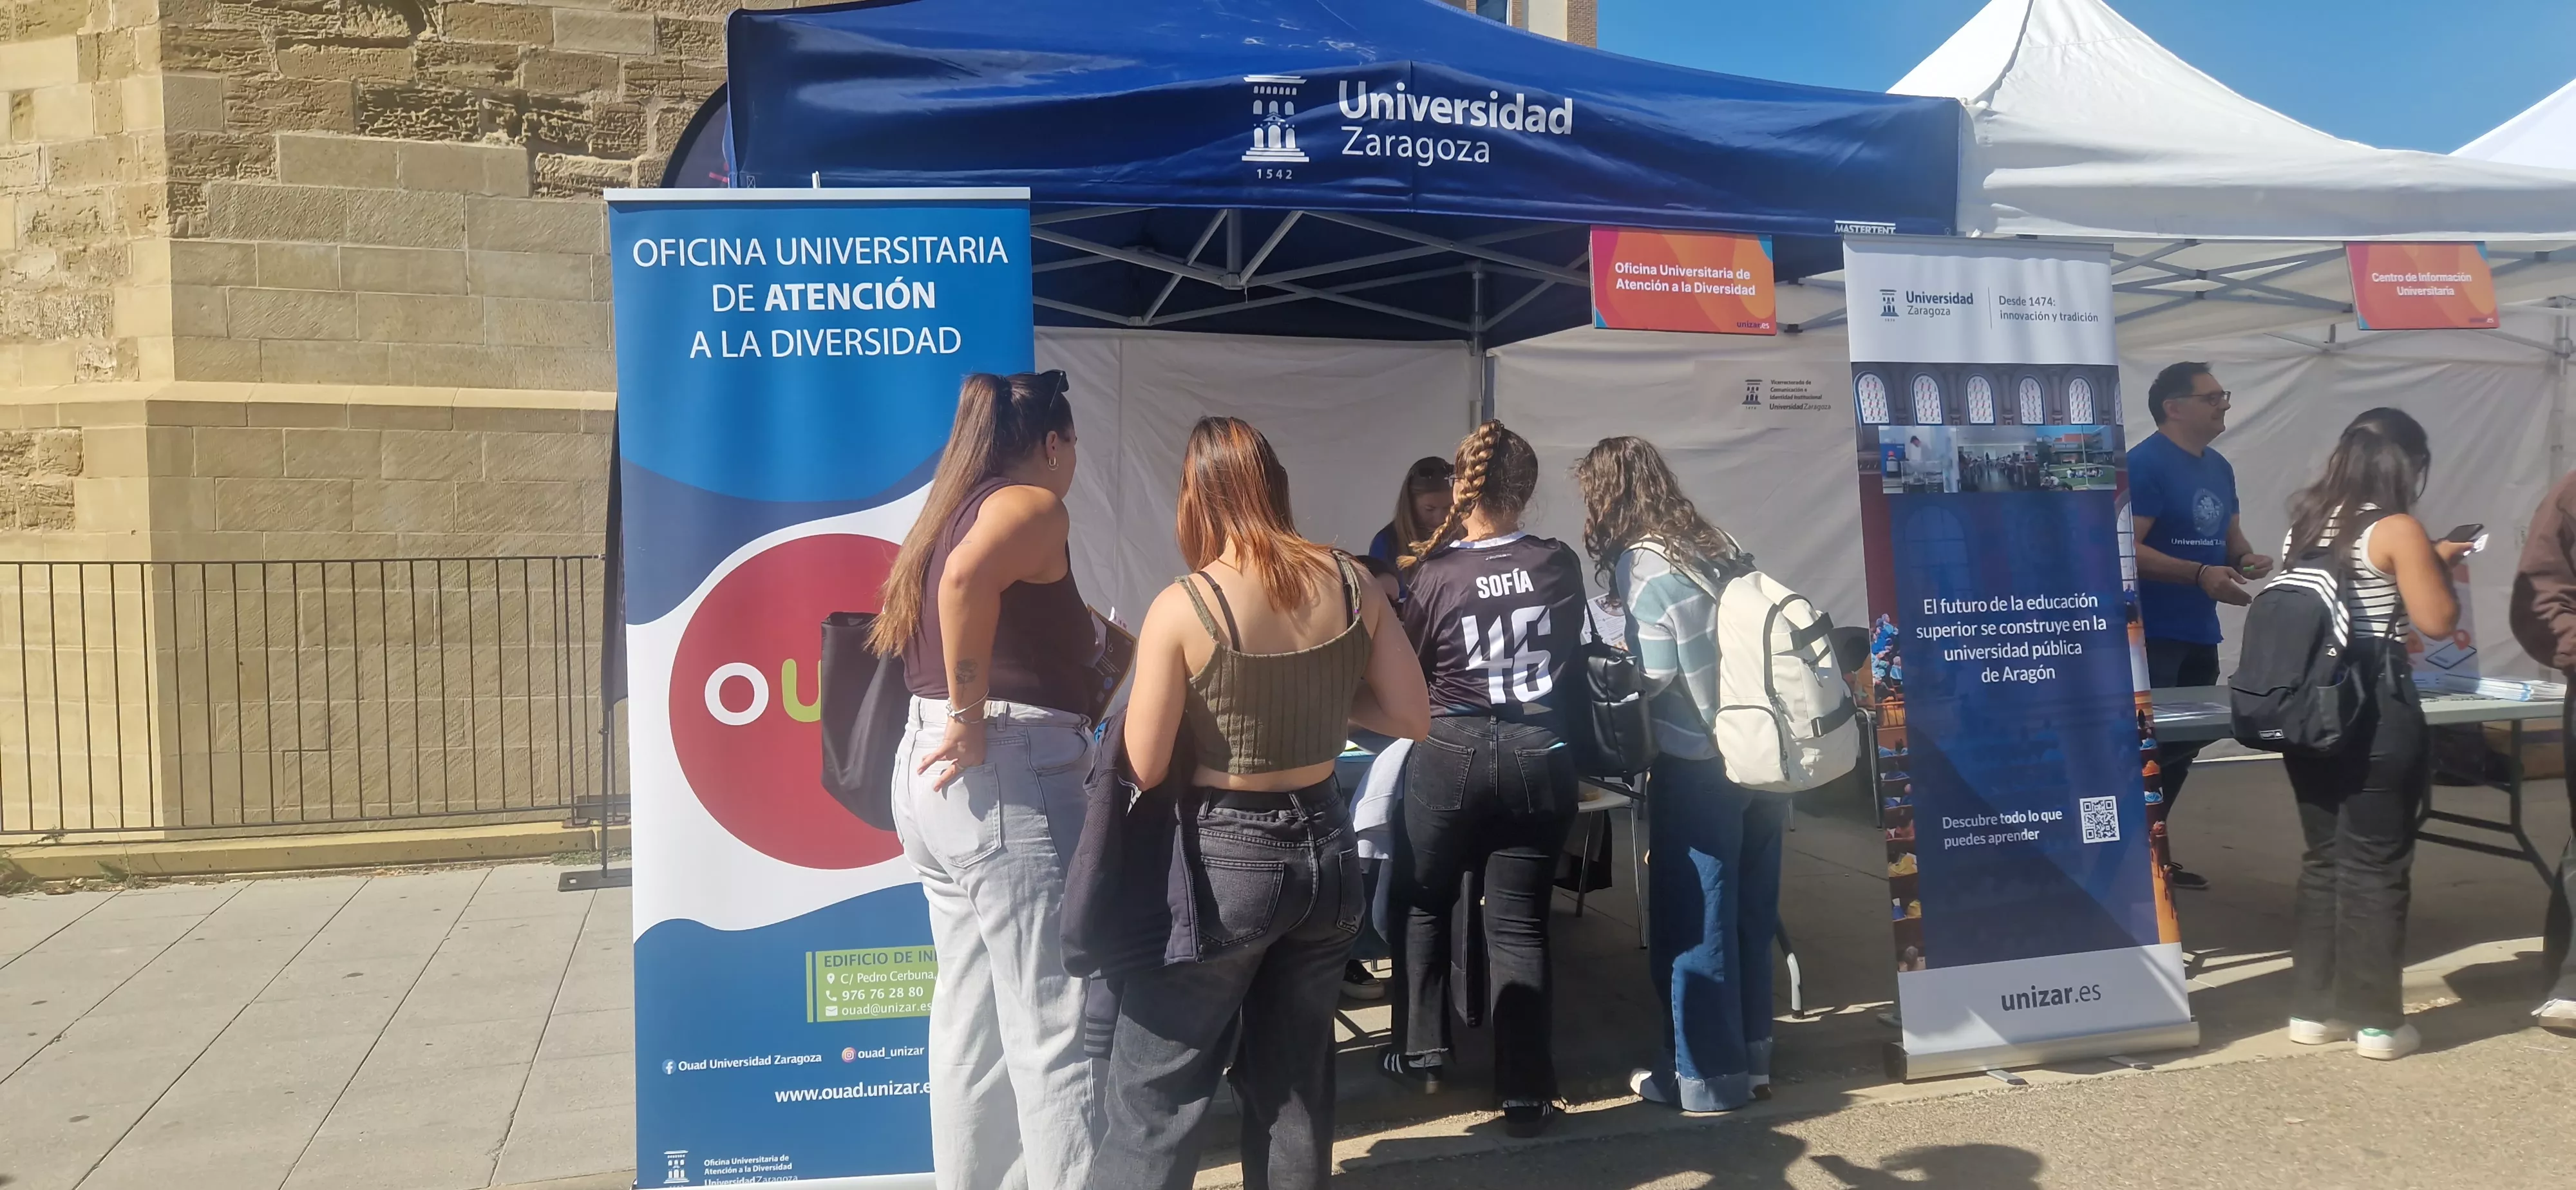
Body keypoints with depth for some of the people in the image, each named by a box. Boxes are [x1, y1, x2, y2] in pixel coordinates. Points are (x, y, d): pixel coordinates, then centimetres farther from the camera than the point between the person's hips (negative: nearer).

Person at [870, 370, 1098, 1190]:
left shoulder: (950, 513, 19)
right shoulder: (1033, 505, -8)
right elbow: (969, 578, -29)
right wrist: (971, 721, -23)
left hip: (937, 778, 9)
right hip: (1007, 780, -9)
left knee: (973, 1020, 16)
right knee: (1056, 1029, -4)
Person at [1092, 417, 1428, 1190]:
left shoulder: (1182, 608, -15)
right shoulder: (1350, 586, -3)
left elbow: (1144, 770, -13)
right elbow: (1414, 717, 3)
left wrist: (1157, 690, 5)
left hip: (1225, 859, -5)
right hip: (1324, 847, 5)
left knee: (1153, 1097, 7)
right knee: (1296, 1085, 18)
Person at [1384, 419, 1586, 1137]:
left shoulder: (1435, 574, -12)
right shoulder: (1561, 565, -4)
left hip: (1453, 753, -2)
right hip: (1539, 754, 2)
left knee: (1421, 904, 19)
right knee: (1518, 925, 8)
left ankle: (1420, 1056, 25)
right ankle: (1525, 1093, 11)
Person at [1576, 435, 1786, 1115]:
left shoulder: (1644, 565, -11)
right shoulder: (1717, 546, 11)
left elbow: (1653, 674, -15)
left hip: (1697, 766, -7)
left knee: (1692, 922, 4)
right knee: (1750, 913, 15)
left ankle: (1708, 1077, 12)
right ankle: (1751, 1059, 25)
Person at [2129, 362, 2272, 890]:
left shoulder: (2220, 468, 14)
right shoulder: (2144, 464, -13)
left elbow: (2232, 540, 22)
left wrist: (2247, 560, -1)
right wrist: (2201, 574, -28)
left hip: (2200, 633, 9)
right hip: (2150, 635, -9)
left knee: (2181, 746, 13)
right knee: (2148, 745, -7)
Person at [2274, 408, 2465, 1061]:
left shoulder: (2305, 521, 10)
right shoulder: (2396, 530, -10)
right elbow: (2438, 621, -10)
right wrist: (2437, 566, 8)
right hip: (2375, 709, -6)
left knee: (2323, 858, 14)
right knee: (2374, 864, 2)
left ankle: (2312, 1009, 19)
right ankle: (2376, 1020, 10)